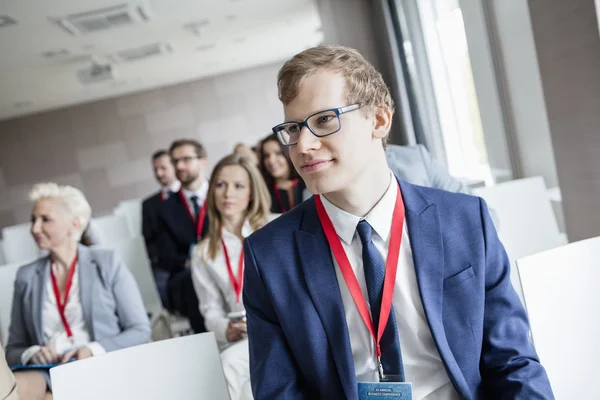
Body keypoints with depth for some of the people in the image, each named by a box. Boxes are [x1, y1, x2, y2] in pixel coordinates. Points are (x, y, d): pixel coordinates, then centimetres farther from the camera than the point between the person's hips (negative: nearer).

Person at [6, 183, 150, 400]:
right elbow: (13, 349, 15)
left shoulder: (107, 263, 7)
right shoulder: (26, 276, 15)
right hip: (47, 372, 3)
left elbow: (140, 330, 3)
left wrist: (94, 350, -14)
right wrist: (32, 354, -8)